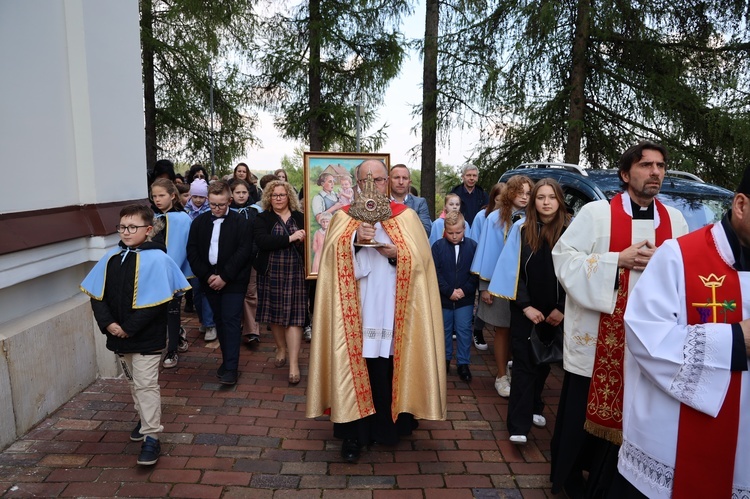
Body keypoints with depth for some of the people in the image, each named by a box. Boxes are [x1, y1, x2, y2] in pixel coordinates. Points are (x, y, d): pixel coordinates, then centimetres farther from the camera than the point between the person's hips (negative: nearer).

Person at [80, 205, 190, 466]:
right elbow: (97, 295, 2)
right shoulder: (111, 258, 2)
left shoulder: (156, 259, -16)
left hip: (147, 338, -6)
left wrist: (129, 328, -19)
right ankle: (144, 418, 41)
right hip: (119, 336, 6)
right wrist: (107, 323, -12)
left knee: (146, 385, -2)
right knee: (134, 381, 21)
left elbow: (155, 303, -20)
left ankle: (151, 436, 7)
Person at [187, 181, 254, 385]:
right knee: (220, 321, 11)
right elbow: (192, 251, 4)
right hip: (210, 281, 4)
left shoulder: (240, 222, -5)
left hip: (233, 282, -4)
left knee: (231, 321, -6)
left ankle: (231, 368, -4)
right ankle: (227, 360, 23)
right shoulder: (199, 222, 7)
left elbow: (243, 252, -12)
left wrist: (224, 276, -15)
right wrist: (207, 275, -8)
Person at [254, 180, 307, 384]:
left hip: (295, 274, -1)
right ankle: (281, 348, 36)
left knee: (293, 316, -3)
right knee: (275, 314, 12)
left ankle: (294, 363, -1)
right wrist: (289, 238, -21)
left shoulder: (300, 217, 5)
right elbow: (262, 241, -16)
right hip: (271, 274, 1)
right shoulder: (262, 219, 2)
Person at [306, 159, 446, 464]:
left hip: (393, 308, 0)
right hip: (356, 309, 0)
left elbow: (421, 259, 2)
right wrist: (355, 239, -21)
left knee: (390, 367, 5)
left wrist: (397, 255, -15)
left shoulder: (406, 216, 7)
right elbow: (332, 258, -5)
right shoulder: (344, 217, 8)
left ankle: (390, 424, 25)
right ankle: (354, 433, 12)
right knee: (356, 365, 0)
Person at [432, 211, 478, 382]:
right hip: (443, 297, 1)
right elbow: (435, 272, -9)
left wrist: (464, 290, -12)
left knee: (464, 330, 3)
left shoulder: (473, 246, -3)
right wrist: (449, 291, -14)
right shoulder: (438, 246, -5)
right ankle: (445, 359, 29)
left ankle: (463, 363, 15)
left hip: (465, 298, 0)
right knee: (445, 330, 13)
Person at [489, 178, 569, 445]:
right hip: (525, 309, -1)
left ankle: (534, 407, 36)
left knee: (543, 360, 16)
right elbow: (513, 271, -5)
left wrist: (562, 308, -8)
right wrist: (526, 305, -10)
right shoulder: (521, 229, -6)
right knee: (524, 362, -2)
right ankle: (519, 425, 1)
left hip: (555, 311, 1)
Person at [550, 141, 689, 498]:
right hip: (596, 336, -3)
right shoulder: (596, 212, -5)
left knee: (633, 411, 12)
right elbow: (563, 257, -12)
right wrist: (618, 260, -18)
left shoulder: (676, 221, 6)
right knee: (581, 408, 8)